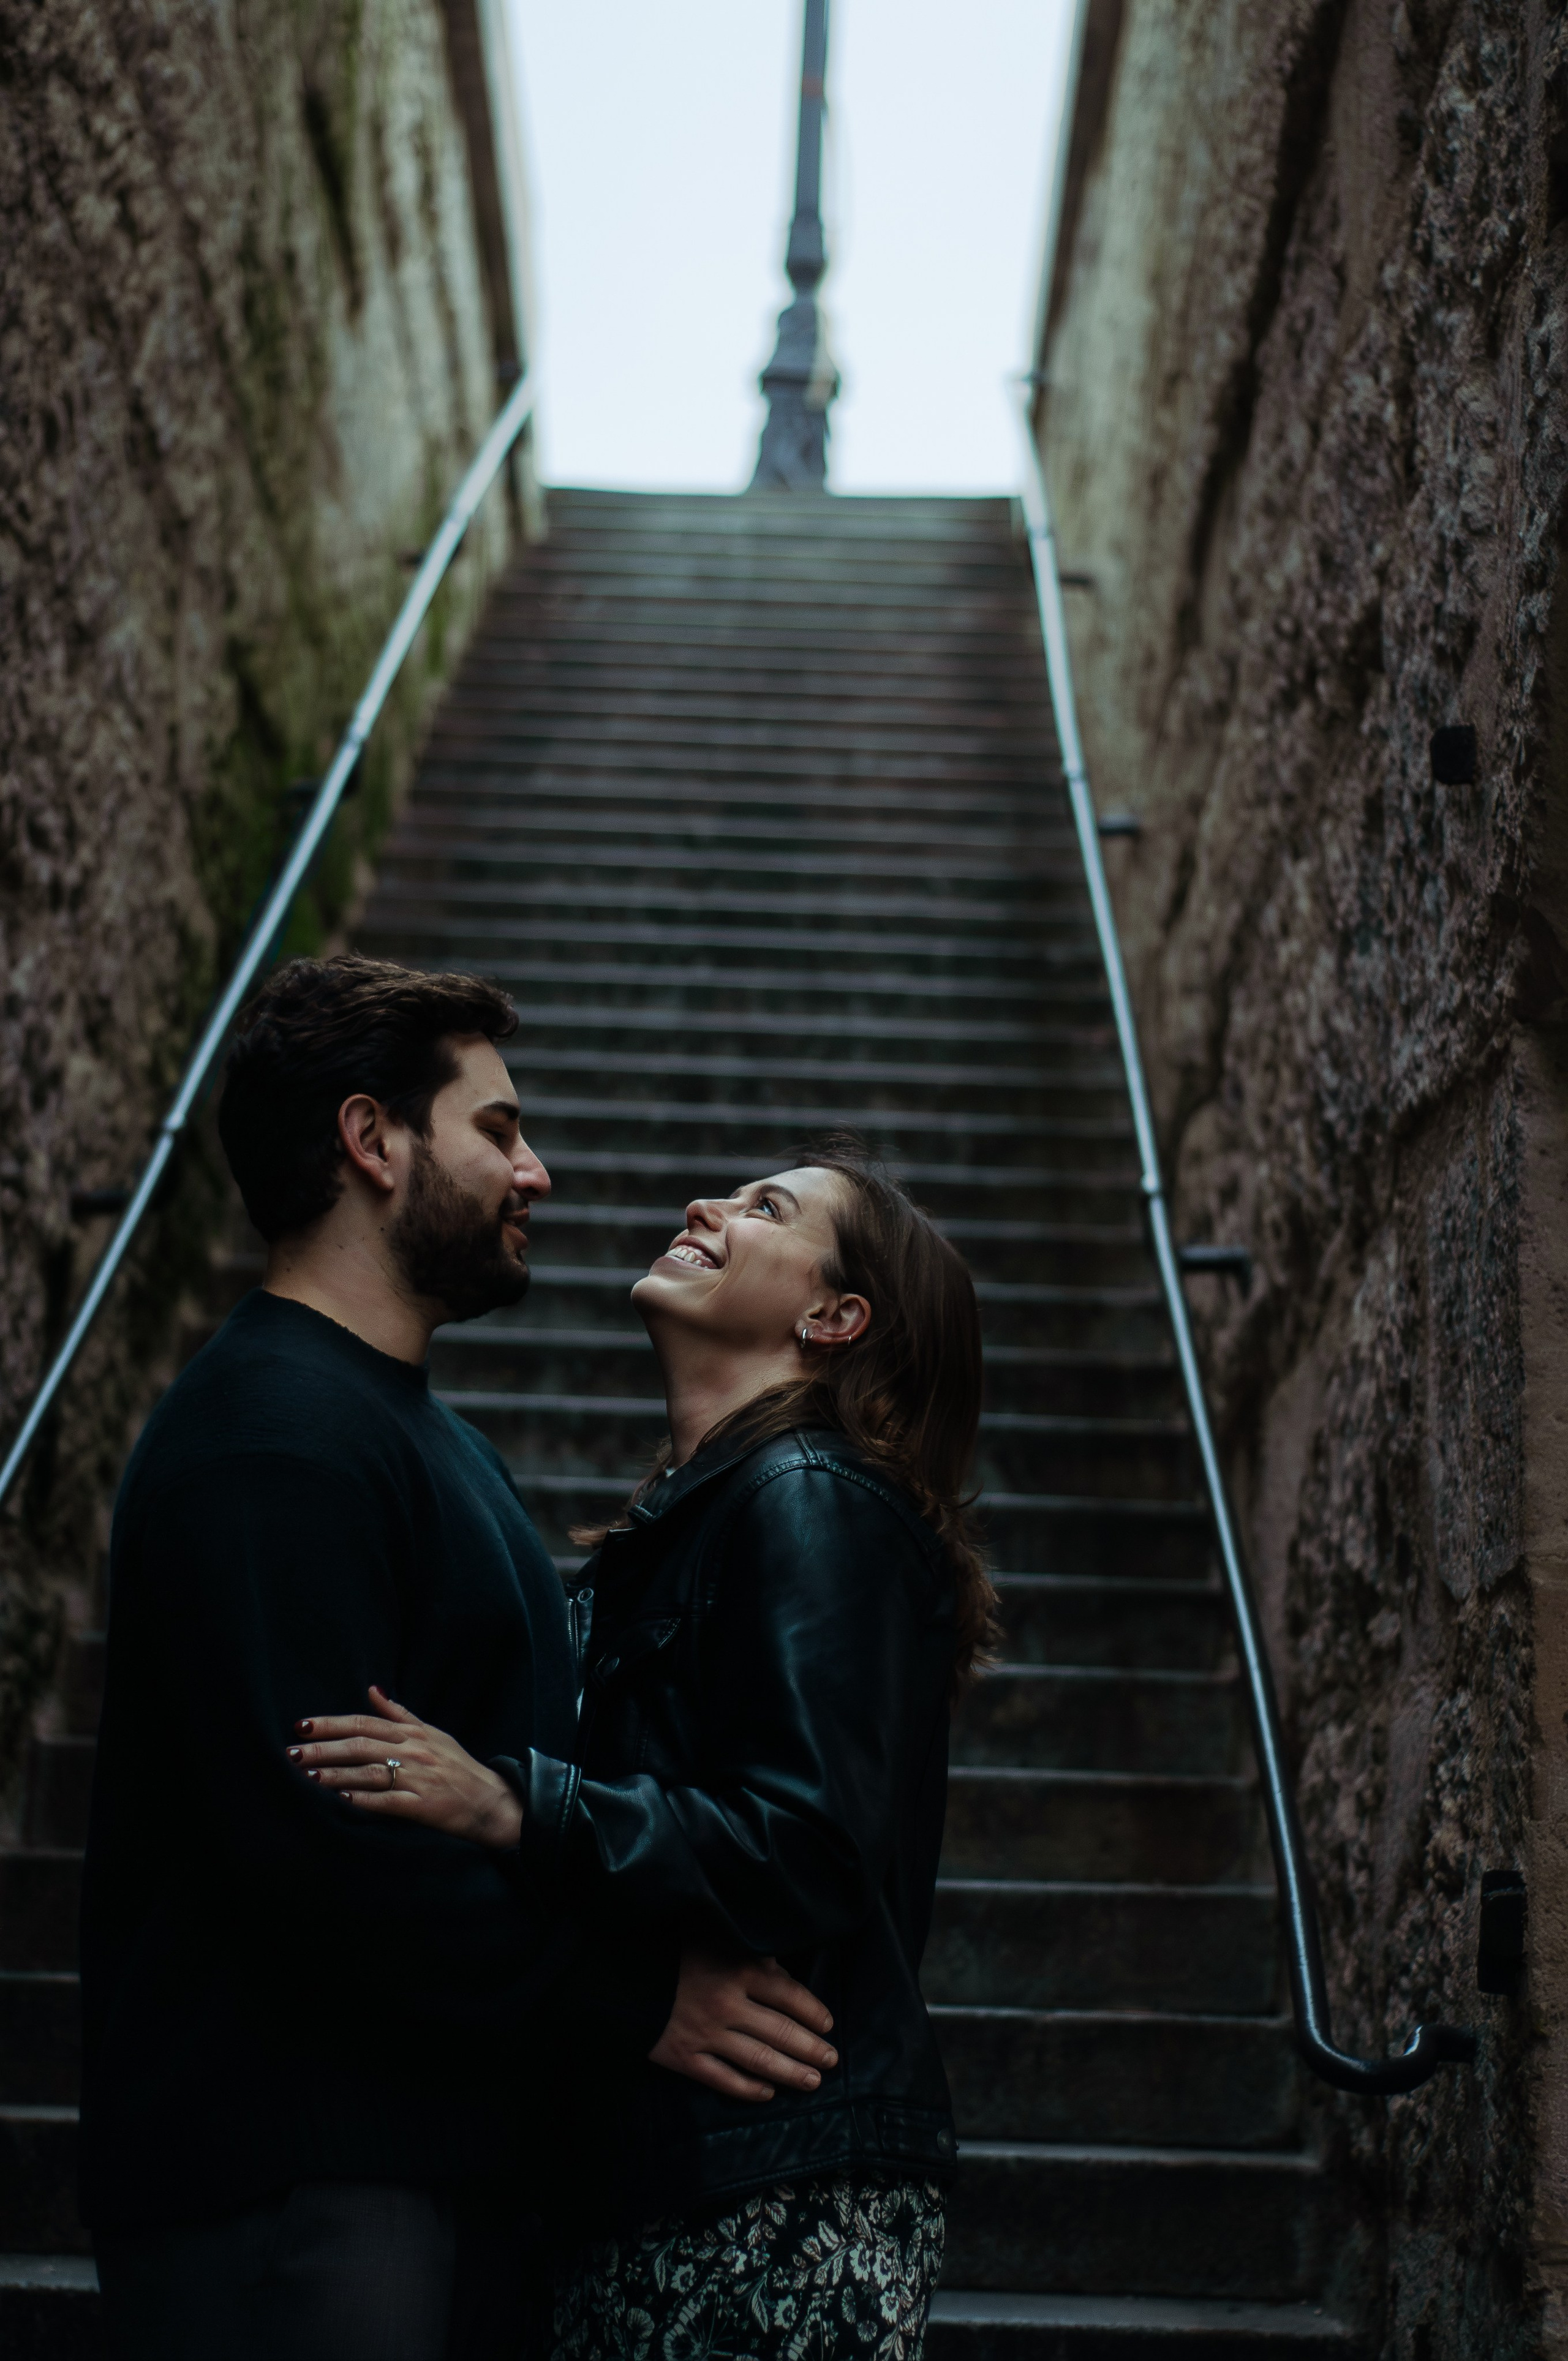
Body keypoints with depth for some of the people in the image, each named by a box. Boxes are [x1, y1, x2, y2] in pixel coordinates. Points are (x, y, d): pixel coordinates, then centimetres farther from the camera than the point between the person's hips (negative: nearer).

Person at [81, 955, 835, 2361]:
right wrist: (627, 1997, -19)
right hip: (296, 2179, -10)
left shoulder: (419, 1432, 17)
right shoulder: (274, 1436, -18)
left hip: (439, 2142, 10)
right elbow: (317, 1836, -25)